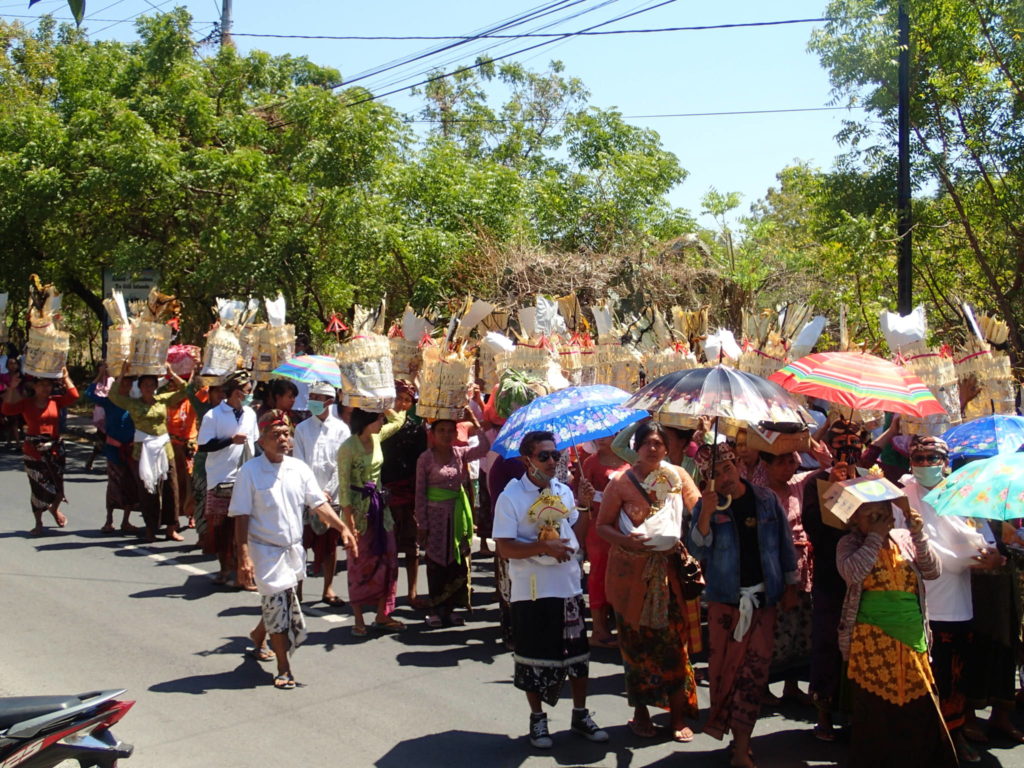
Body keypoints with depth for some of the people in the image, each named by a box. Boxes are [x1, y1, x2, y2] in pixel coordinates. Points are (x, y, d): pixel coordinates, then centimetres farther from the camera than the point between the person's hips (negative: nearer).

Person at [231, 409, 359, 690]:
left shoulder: (299, 468, 1)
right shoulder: (250, 472, -12)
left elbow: (319, 504, 2)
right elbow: (241, 517, -12)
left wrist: (343, 528, -10)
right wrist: (244, 556, -17)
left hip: (293, 548, 5)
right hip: (266, 550, -5)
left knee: (277, 603, 18)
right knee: (279, 603, -5)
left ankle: (259, 635, 49)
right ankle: (284, 669, 8)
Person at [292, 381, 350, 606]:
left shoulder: (341, 429, 2)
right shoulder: (302, 429, 4)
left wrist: (328, 491, -10)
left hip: (332, 495, 0)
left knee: (330, 543, 7)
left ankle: (328, 589, 17)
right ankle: (297, 587, 10)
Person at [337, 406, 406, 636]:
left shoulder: (376, 438, 3)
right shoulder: (348, 448, -16)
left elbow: (399, 419, 20)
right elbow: (344, 487, -15)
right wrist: (350, 523, -18)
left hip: (379, 504, 7)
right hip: (358, 508, -7)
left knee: (387, 560, 7)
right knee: (360, 564, 2)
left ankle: (382, 615, 17)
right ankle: (359, 620, 13)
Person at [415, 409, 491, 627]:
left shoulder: (460, 453, 4)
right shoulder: (426, 458, -6)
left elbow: (484, 448, -8)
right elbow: (420, 493, -5)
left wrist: (475, 422, -10)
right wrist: (421, 523, -7)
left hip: (458, 515, 4)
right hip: (436, 516, -4)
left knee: (458, 561, 7)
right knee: (436, 563, 3)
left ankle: (449, 607, 18)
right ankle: (436, 609, 13)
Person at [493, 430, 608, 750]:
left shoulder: (564, 491, 6)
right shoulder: (510, 498, -12)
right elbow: (504, 548, -16)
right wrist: (544, 547, -24)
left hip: (568, 586, 5)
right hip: (531, 591, -5)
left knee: (577, 653, 13)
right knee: (534, 657, 8)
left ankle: (580, 715, 30)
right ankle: (537, 719, 25)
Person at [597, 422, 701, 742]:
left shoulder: (677, 476, 5)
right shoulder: (621, 482, -2)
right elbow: (603, 525, -1)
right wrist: (625, 540, -19)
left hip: (670, 570, 2)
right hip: (632, 572, -1)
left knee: (675, 641, 1)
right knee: (637, 642, 7)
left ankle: (679, 716, 12)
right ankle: (641, 713, 22)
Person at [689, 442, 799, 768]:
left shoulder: (766, 499, 1)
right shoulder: (706, 506, -2)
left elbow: (784, 543, 8)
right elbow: (697, 551, -12)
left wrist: (790, 585, 9)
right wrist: (706, 515, -25)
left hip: (762, 596, 0)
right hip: (724, 596, 0)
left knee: (755, 668, -2)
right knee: (722, 666, 3)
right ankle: (739, 738, 23)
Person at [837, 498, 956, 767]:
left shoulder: (904, 539, 11)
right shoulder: (850, 544, 2)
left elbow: (933, 572, 4)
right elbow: (852, 573, -17)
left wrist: (919, 536, -7)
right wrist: (875, 536, -11)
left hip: (912, 637, 3)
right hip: (872, 641, -3)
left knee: (918, 707, 1)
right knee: (875, 708, 1)